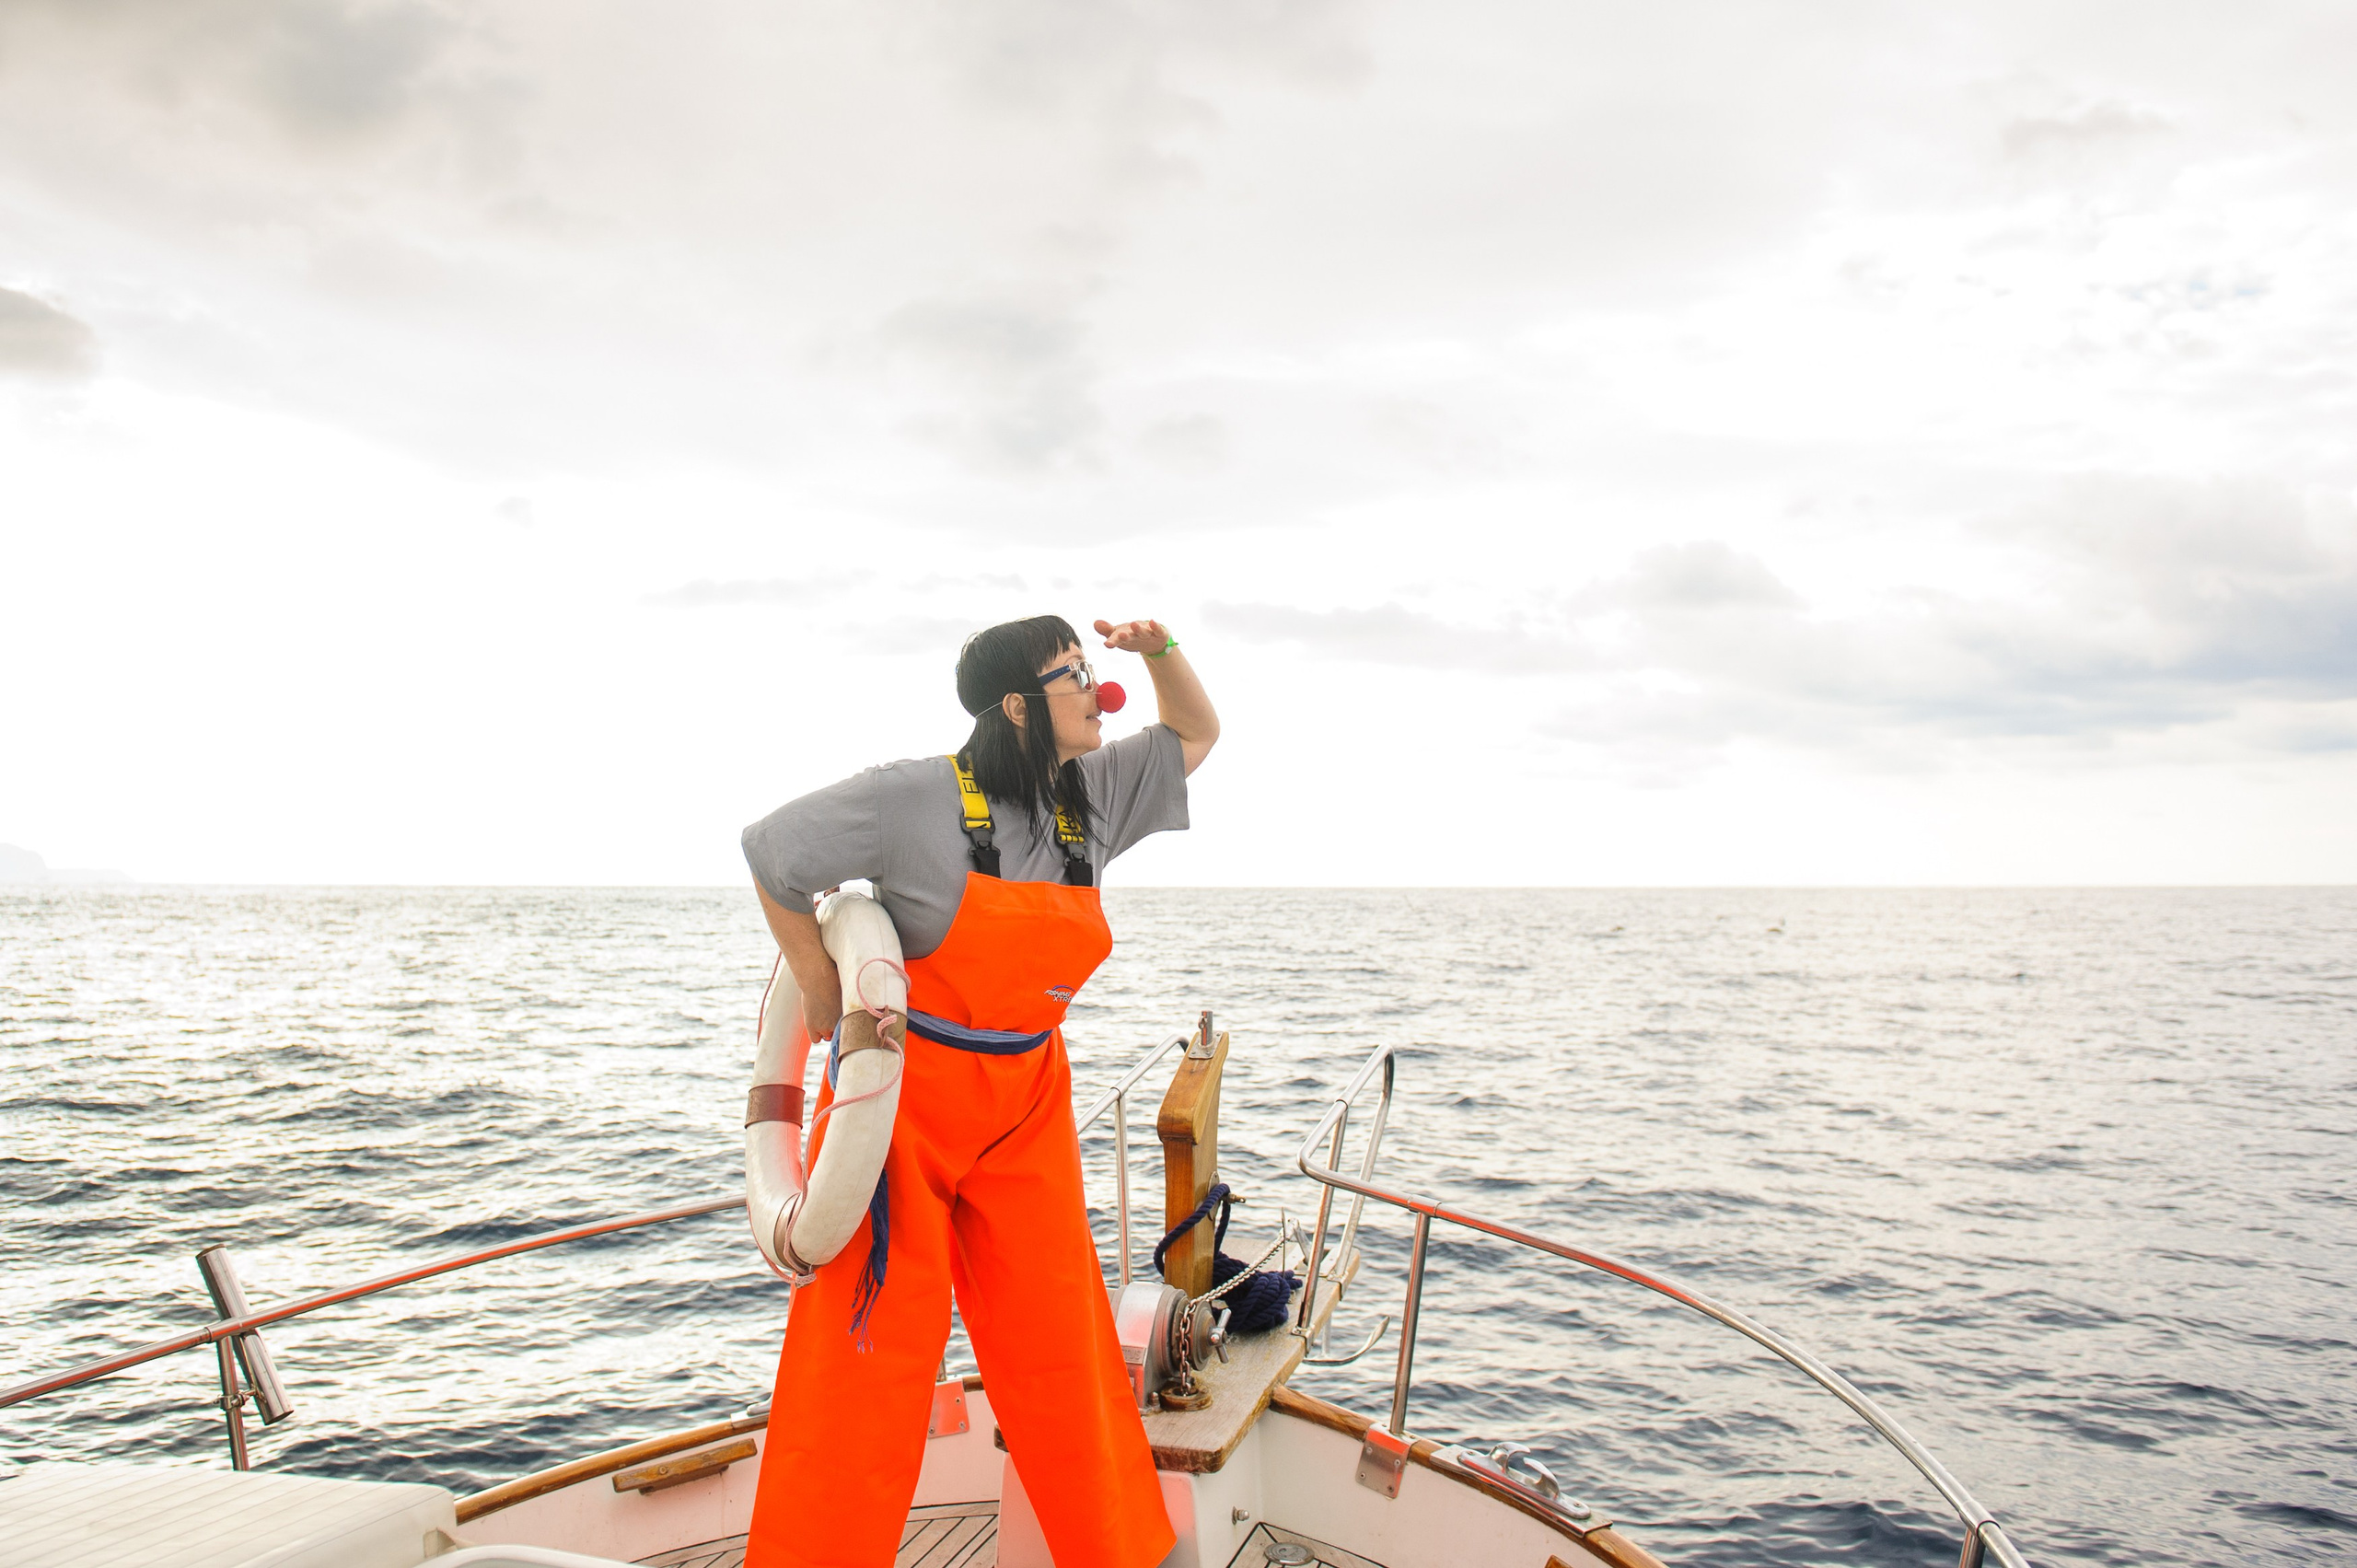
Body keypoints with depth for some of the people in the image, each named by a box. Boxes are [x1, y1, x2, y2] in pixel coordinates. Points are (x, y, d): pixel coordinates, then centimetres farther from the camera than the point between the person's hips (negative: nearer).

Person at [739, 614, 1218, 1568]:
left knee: (1063, 1345, 8)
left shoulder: (1092, 797, 2)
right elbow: (774, 855, -6)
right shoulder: (919, 799, -16)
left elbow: (1195, 735, 17)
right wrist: (822, 995, -2)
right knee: (868, 1347, 0)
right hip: (904, 1089, -5)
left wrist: (1161, 652, -1)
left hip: (1027, 1105, 5)